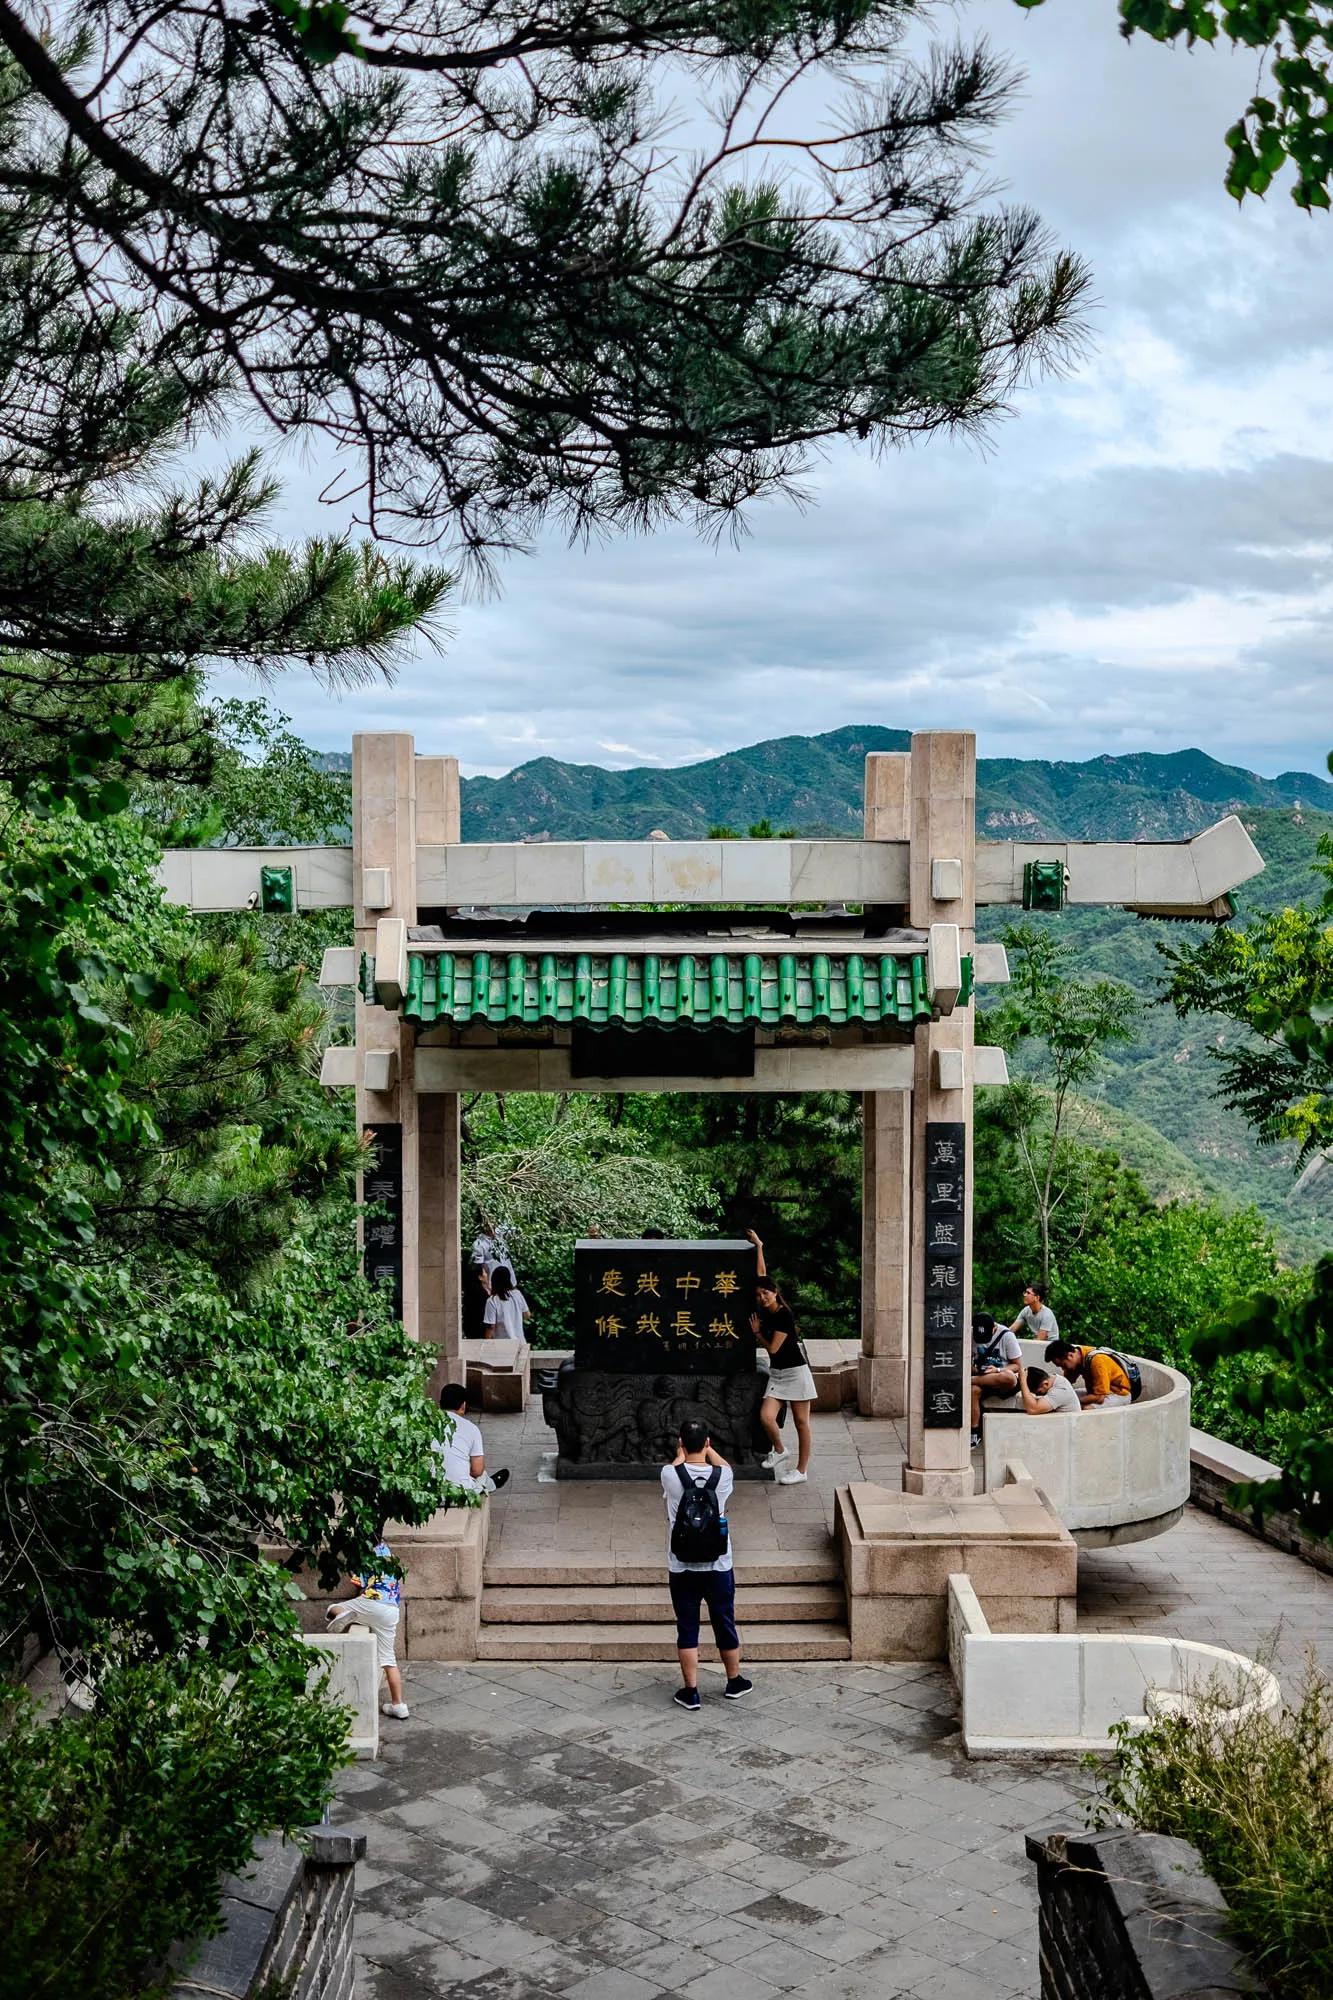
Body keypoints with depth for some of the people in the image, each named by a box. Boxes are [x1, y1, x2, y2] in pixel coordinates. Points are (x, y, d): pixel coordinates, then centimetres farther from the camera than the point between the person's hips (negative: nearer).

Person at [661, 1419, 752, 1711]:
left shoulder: (670, 1475, -15)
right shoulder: (722, 1475, -12)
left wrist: (681, 1455, 30)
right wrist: (708, 1449, 31)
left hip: (681, 1569, -1)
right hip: (719, 1567, 1)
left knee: (687, 1629, 10)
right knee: (725, 1625, 17)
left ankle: (690, 1693, 16)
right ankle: (734, 1682, 33)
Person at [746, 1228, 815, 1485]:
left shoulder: (784, 1315, -17)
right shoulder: (765, 1311, 4)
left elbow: (773, 1348, -15)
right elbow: (762, 1273, 12)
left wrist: (757, 1332, 1)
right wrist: (758, 1247, 16)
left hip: (796, 1373, -7)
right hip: (776, 1374, 7)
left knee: (801, 1422, 3)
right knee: (766, 1416, -11)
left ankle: (801, 1470, 10)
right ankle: (779, 1451, 14)